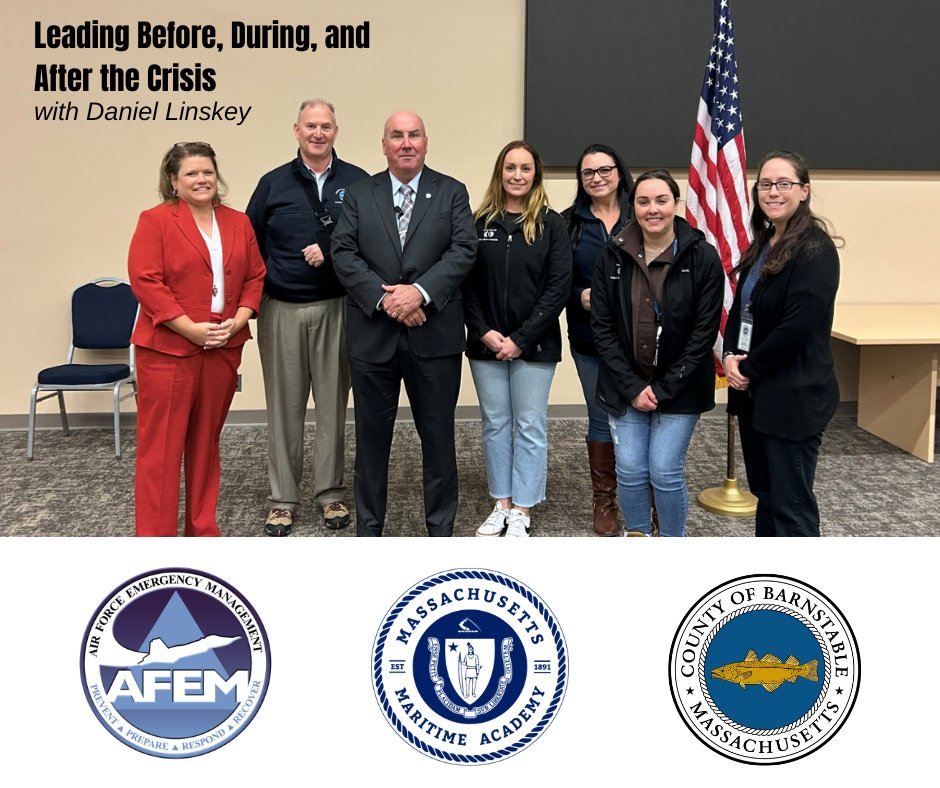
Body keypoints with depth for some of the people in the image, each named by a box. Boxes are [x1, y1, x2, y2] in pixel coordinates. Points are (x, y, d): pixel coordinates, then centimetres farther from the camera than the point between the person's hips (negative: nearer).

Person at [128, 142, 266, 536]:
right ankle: (154, 537, 7)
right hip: (167, 349, -4)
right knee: (161, 445, -1)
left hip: (224, 349, 5)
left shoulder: (238, 223, 12)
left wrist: (238, 320, -5)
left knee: (206, 442, 14)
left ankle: (202, 528, 25)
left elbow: (255, 277, 11)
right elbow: (145, 281, -11)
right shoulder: (155, 221, -3)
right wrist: (191, 329, -16)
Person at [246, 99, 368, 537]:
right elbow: (250, 243, 8)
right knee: (284, 407, 7)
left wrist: (330, 251, -13)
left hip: (336, 309, -1)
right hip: (281, 310, 1)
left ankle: (330, 492, 20)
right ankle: (282, 498, 17)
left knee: (333, 403, 6)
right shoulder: (273, 183, 6)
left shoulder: (357, 182, 2)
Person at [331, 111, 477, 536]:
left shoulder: (452, 192, 6)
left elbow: (463, 250, -5)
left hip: (434, 335, -1)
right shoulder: (359, 194, 8)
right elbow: (344, 253, -2)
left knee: (438, 435, 7)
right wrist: (384, 296, -15)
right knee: (372, 435, 10)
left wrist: (420, 291, -18)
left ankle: (441, 527, 21)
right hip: (372, 335, 1)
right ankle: (368, 526, 23)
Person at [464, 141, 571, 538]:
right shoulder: (480, 222, 5)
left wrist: (521, 339, -13)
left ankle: (521, 512, 14)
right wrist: (484, 331, -9)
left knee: (530, 427, 4)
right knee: (495, 424, 10)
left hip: (534, 344, -2)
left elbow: (559, 287, -7)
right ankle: (501, 505, 22)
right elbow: (467, 283, 5)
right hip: (486, 343, 3)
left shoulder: (550, 224, -2)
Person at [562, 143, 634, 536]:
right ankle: (604, 501, 21)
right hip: (589, 339, 1)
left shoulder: (640, 218, 1)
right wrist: (580, 296, -12)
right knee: (602, 419, 9)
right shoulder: (570, 222, 6)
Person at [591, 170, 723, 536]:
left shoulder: (702, 257, -8)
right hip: (625, 385, 2)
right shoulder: (613, 256, -2)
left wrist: (663, 390, -11)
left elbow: (704, 332, -9)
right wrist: (632, 387, -9)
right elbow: (601, 326, -2)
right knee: (630, 471, 3)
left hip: (678, 387, -2)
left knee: (665, 473, -3)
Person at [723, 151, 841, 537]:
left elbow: (797, 327, -22)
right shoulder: (762, 244, 12)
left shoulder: (815, 249, -14)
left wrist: (748, 368, -13)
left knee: (791, 505, -1)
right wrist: (731, 355, -3)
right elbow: (739, 308, 15)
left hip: (793, 397, -8)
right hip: (753, 392, 8)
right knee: (765, 492, 18)